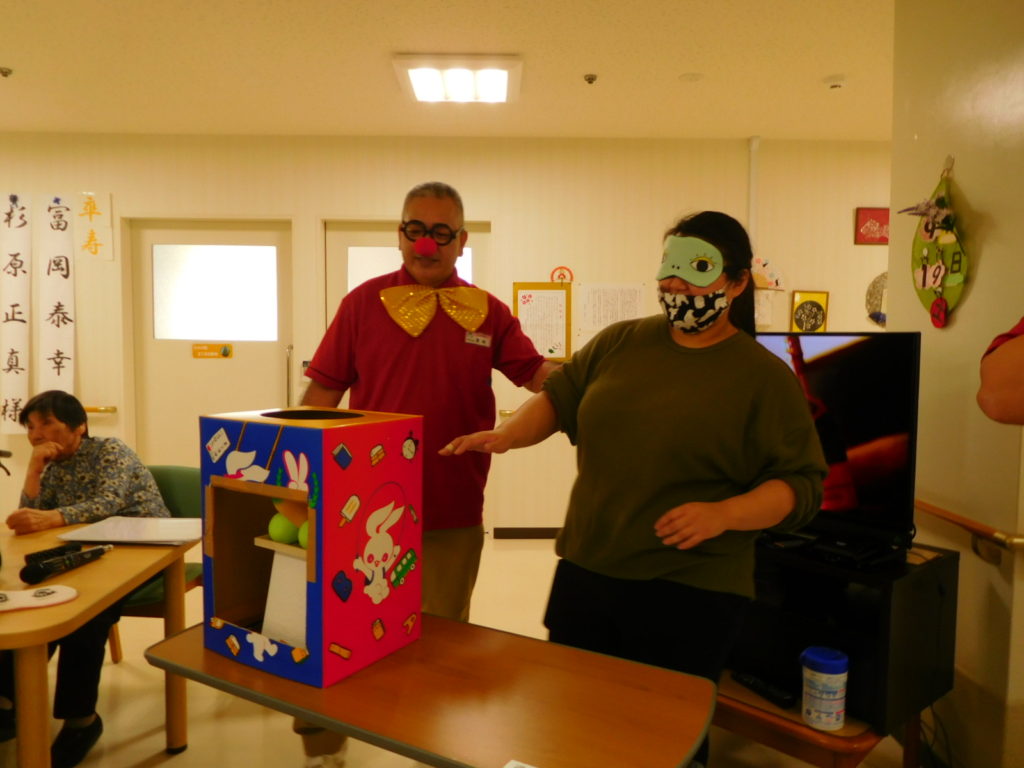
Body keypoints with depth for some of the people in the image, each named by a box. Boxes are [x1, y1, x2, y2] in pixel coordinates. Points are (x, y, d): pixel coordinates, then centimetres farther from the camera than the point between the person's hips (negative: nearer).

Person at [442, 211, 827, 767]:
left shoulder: (765, 376, -5)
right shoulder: (621, 342, 7)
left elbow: (802, 485, -6)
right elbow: (560, 396, 13)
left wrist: (723, 514, -22)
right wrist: (509, 433, -5)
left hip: (690, 593, -3)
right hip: (583, 572, 4)